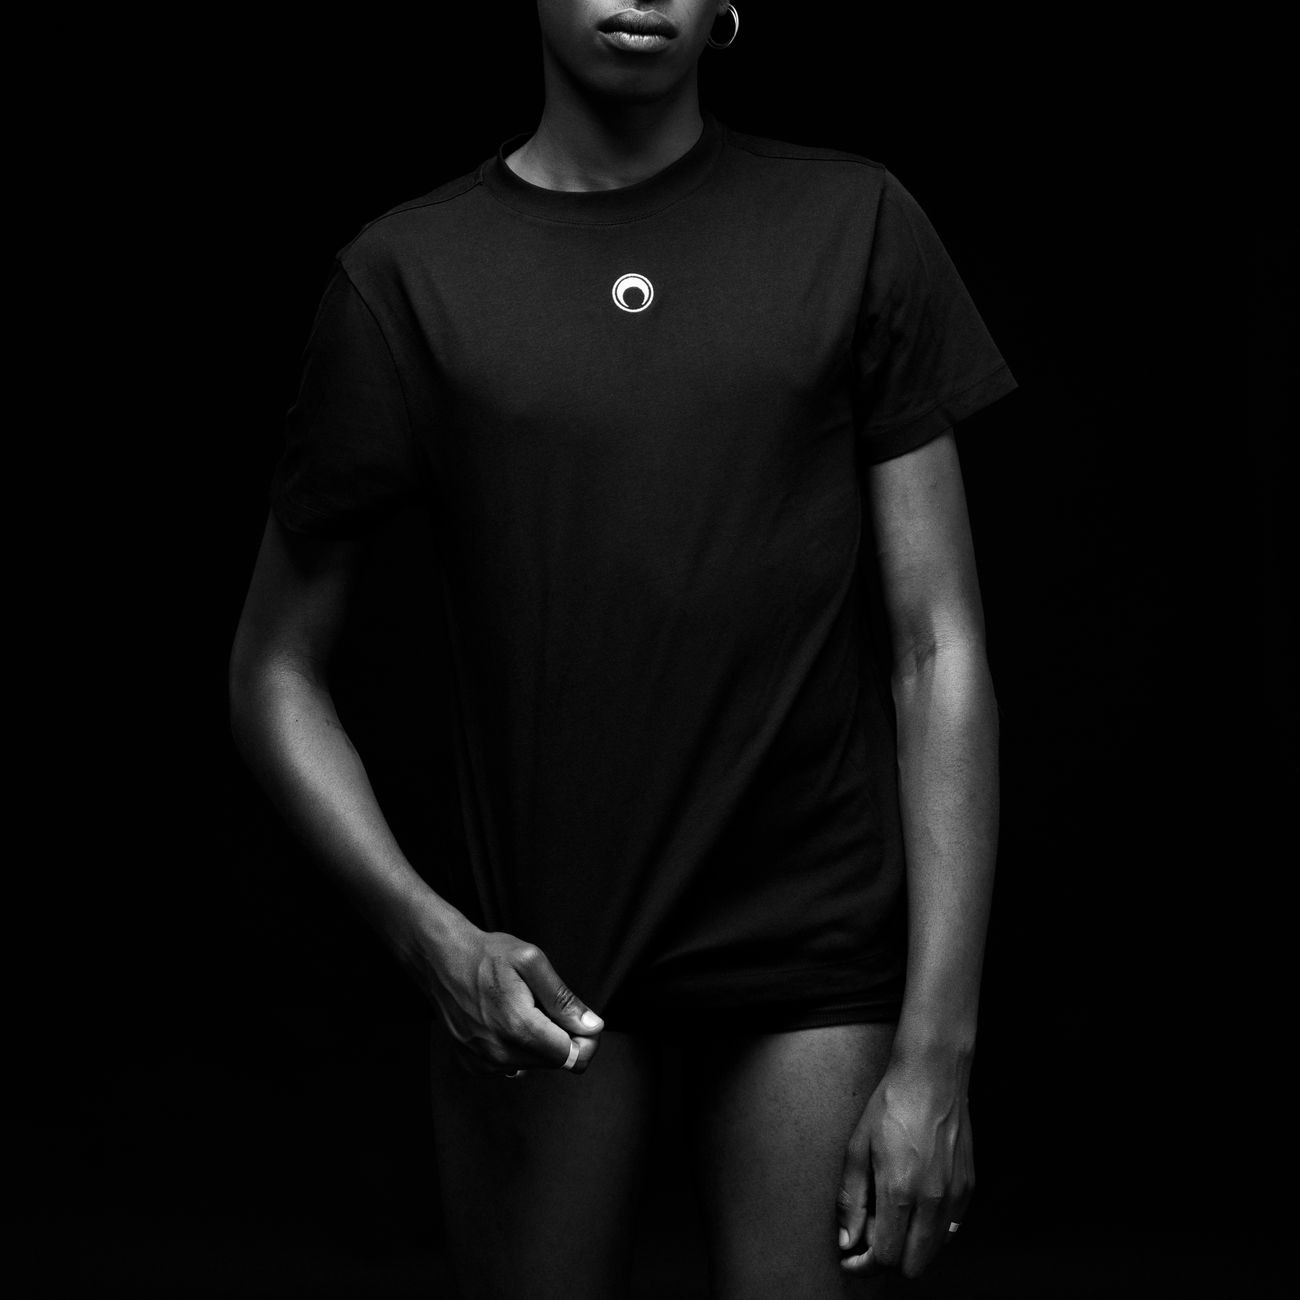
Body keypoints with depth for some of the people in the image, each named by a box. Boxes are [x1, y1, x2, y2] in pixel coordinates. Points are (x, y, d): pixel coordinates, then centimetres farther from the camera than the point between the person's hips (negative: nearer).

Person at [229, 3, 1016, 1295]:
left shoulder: (856, 229, 0)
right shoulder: (411, 275, -1)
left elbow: (938, 650, -1)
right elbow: (275, 670, 5)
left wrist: (937, 1049, -6)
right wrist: (426, 931, -11)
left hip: (811, 942, 0)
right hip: (528, 958, 0)